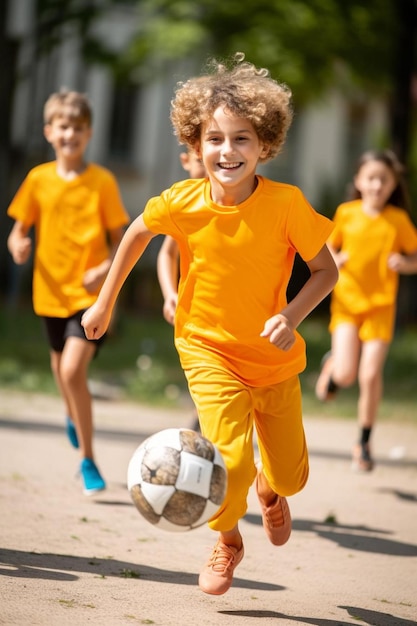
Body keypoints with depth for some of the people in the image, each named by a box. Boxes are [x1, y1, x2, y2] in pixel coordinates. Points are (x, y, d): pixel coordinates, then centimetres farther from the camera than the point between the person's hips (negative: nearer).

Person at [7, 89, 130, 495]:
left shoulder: (102, 181, -7)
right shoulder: (39, 179, 0)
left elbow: (120, 240, -3)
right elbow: (19, 229, 6)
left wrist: (105, 269, -21)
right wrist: (18, 245, -17)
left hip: (90, 294, -4)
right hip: (51, 292, 4)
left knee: (73, 370, -19)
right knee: (61, 370, 20)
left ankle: (87, 460, -8)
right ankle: (74, 418, 54)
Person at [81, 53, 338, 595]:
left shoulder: (287, 205, -22)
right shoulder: (183, 203, -18)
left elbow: (325, 270, -10)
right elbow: (137, 233, 3)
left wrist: (292, 316, -27)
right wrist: (105, 302, 10)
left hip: (274, 356, 1)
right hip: (207, 348, -1)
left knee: (291, 474, 11)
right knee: (230, 459, -19)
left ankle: (270, 488, 53)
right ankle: (227, 542, 14)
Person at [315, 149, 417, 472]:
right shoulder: (346, 213, -1)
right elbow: (328, 248, 12)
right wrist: (334, 260, -10)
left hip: (380, 305, 0)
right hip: (347, 300, 0)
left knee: (371, 375, -8)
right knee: (346, 374, -12)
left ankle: (364, 442, 11)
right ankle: (332, 364, 28)